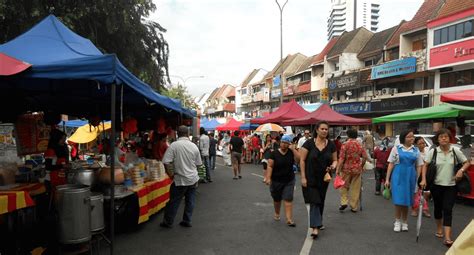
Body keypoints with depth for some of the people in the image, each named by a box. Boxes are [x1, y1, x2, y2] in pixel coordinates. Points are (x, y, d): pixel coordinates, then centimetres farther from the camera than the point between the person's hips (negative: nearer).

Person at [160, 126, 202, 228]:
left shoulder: (174, 145, -13)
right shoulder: (194, 146, -1)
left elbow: (166, 162, -17)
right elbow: (198, 163, 6)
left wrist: (170, 174, -5)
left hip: (180, 179, -3)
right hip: (193, 178, 3)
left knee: (174, 202, 8)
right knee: (190, 201, 13)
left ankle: (168, 222, 19)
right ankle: (187, 221, 20)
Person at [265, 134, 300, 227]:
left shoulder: (291, 153, -1)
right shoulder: (274, 153, -7)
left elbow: (299, 159, -17)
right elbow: (270, 166, -10)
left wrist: (293, 149, -18)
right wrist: (268, 178, -20)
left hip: (289, 181, 0)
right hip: (276, 181, 0)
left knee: (288, 199, -7)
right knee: (277, 199, 16)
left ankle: (289, 219, -5)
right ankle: (277, 214, 41)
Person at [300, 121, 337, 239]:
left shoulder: (331, 145, 1)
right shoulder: (309, 143, -10)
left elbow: (335, 160, 10)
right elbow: (302, 160, -9)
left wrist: (333, 166, -14)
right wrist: (303, 177, -13)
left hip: (323, 178, 4)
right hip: (310, 178, -4)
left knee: (321, 201, 17)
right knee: (314, 201, -9)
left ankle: (318, 222, 36)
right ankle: (315, 227, -8)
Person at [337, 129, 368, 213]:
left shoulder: (345, 144, -9)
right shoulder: (360, 145, 3)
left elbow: (342, 158, -13)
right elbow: (365, 157, 2)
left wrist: (338, 169, -9)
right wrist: (361, 166, 17)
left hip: (346, 169, -3)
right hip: (357, 169, 3)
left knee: (344, 186, 14)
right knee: (355, 188, 9)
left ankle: (344, 202, 1)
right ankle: (354, 207, 15)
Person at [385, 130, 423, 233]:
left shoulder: (416, 150, 9)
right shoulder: (396, 148, 2)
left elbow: (418, 166, 10)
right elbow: (391, 164, 2)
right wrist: (387, 179, -1)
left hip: (410, 177, 2)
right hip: (398, 176, -2)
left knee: (407, 200, 8)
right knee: (398, 199, -2)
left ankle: (404, 222, 22)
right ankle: (397, 221, 13)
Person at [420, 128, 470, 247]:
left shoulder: (455, 150, -3)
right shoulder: (433, 151, -4)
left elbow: (466, 163, 7)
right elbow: (425, 165, 0)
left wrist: (461, 170, -14)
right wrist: (423, 179, -10)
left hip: (451, 186, -1)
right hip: (436, 185, 1)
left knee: (448, 210, -6)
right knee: (438, 208, 16)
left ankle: (447, 237, -8)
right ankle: (439, 228, 38)